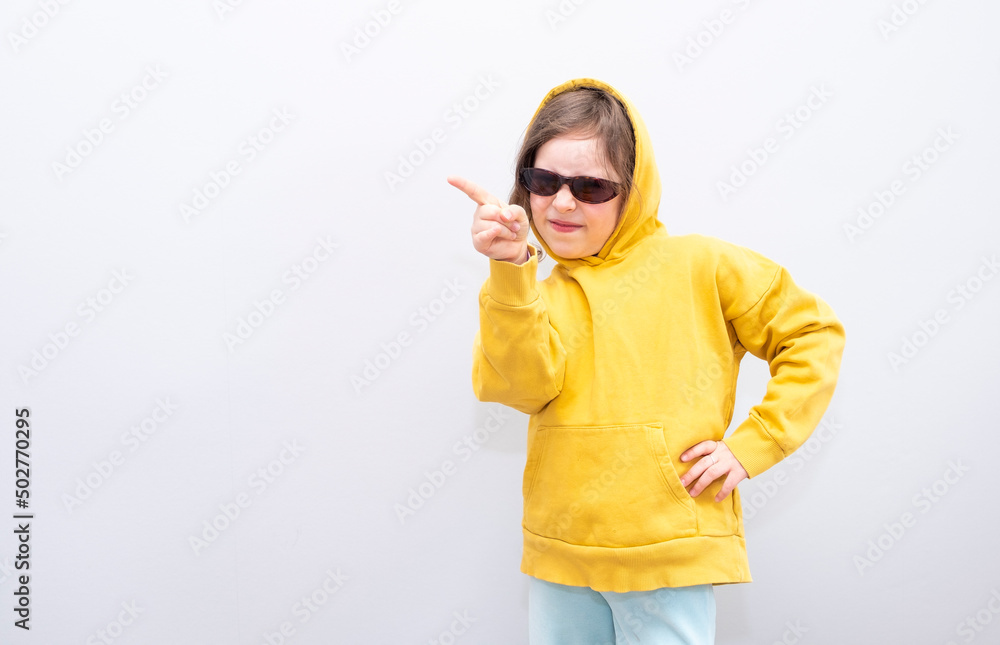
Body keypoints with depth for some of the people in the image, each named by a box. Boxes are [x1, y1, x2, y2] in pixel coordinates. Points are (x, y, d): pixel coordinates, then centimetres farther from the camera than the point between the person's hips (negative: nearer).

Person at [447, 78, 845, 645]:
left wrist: (752, 444, -6)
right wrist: (510, 267, -25)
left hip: (669, 558, -3)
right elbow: (522, 384, -13)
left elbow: (814, 333, 2)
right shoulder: (537, 294, 6)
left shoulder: (697, 266, -2)